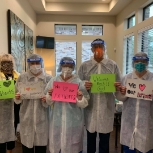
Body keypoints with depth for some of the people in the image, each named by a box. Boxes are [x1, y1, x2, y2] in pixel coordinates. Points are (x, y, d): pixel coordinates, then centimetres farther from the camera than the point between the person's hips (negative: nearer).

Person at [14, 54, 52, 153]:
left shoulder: (49, 78, -2)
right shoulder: (22, 77, 3)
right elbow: (17, 100, 8)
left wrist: (46, 100, -19)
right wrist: (17, 98, -14)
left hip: (42, 118, -1)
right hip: (26, 118, 1)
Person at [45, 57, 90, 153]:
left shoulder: (78, 82, -4)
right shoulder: (53, 81, 3)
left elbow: (84, 104, -5)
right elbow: (49, 102, 7)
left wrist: (80, 98, -25)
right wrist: (50, 95, -13)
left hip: (73, 121, -2)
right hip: (57, 120, 2)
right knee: (57, 145, 14)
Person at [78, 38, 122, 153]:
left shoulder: (113, 65, 2)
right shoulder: (84, 66, 3)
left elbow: (119, 86, 6)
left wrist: (117, 87, -17)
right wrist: (84, 85, -18)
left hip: (107, 107, 0)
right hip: (90, 107, 1)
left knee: (105, 139, 13)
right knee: (90, 137, 15)